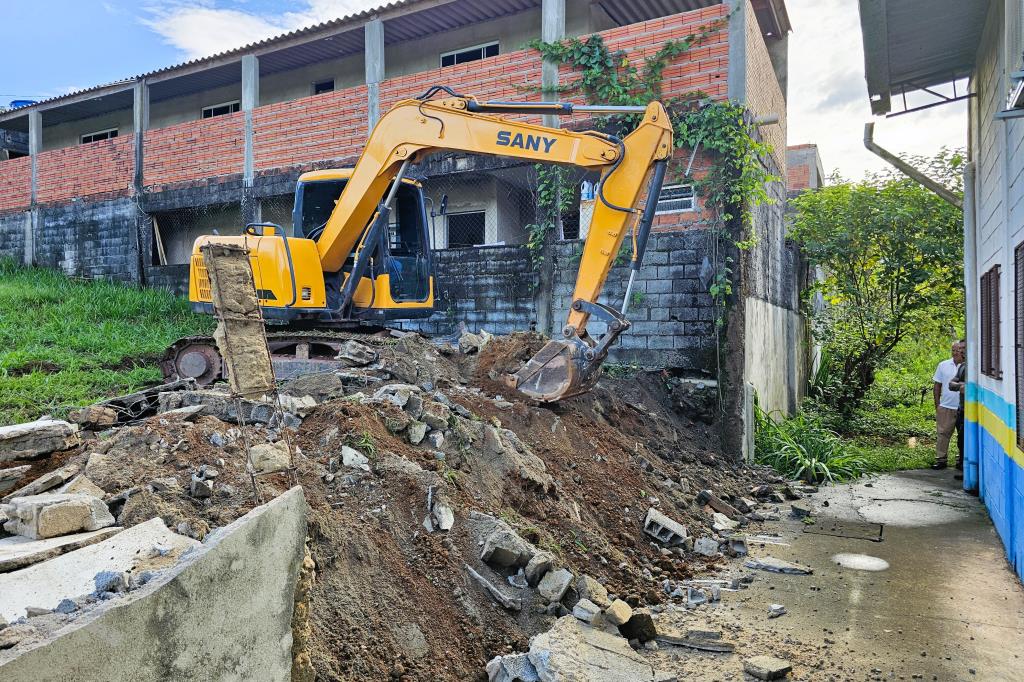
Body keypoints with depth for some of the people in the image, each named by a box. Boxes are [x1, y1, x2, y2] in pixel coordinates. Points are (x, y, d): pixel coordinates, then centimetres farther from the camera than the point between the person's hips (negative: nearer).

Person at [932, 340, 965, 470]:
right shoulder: (943, 365, 5)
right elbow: (937, 386, 9)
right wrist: (937, 404, 6)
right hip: (946, 407, 1)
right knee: (942, 433, 1)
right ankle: (941, 459, 8)